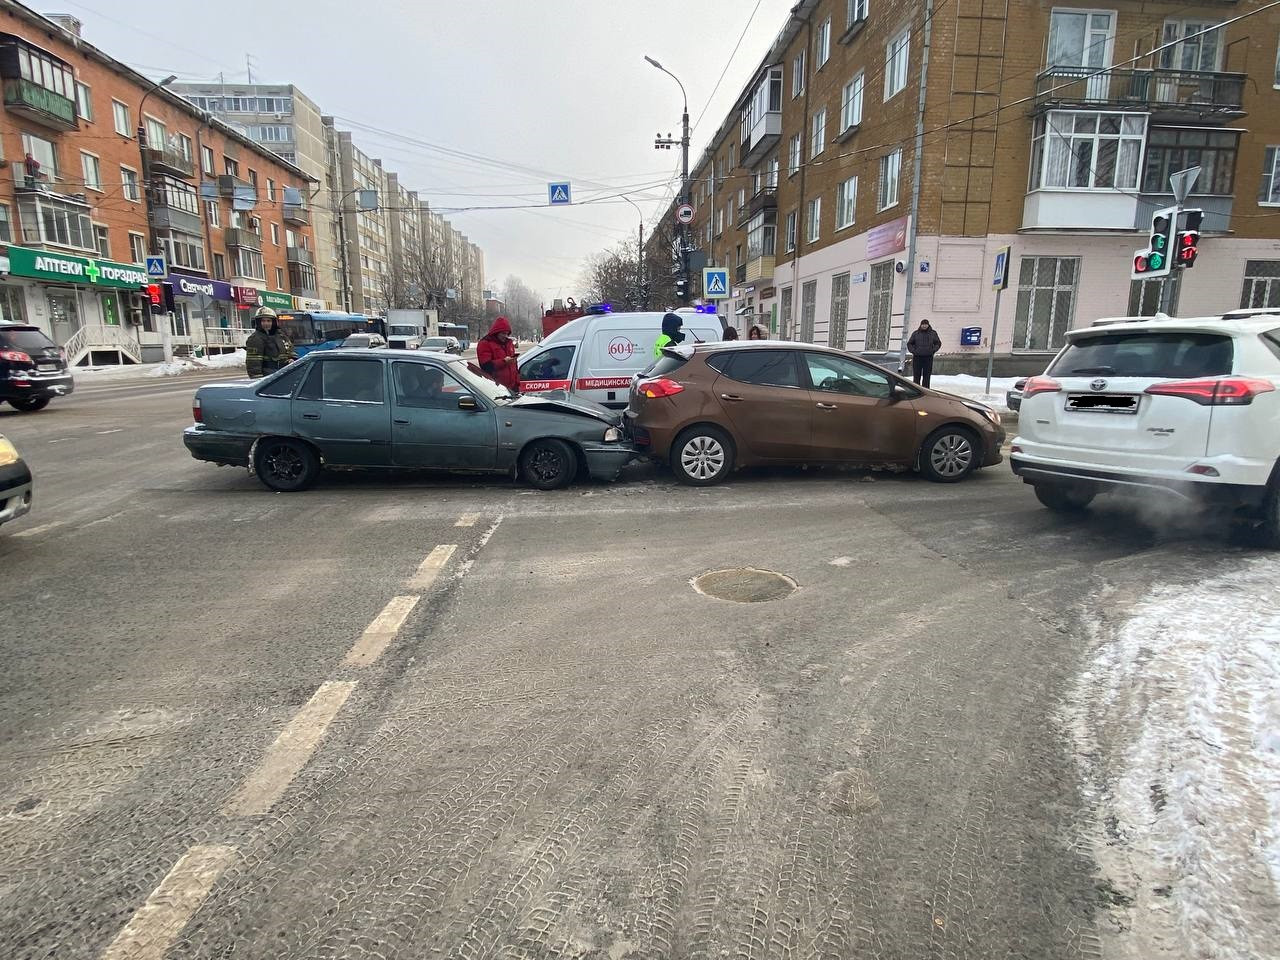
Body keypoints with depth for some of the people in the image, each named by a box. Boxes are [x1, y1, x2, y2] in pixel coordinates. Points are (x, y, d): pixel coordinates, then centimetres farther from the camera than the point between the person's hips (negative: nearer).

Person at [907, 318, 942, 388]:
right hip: (917, 357, 0)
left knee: (927, 375, 1)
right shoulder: (916, 333, 6)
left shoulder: (933, 333, 8)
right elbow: (909, 344, 12)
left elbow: (938, 343, 15)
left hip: (928, 357, 0)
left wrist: (933, 350, -1)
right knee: (916, 375, 0)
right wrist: (913, 351, -3)